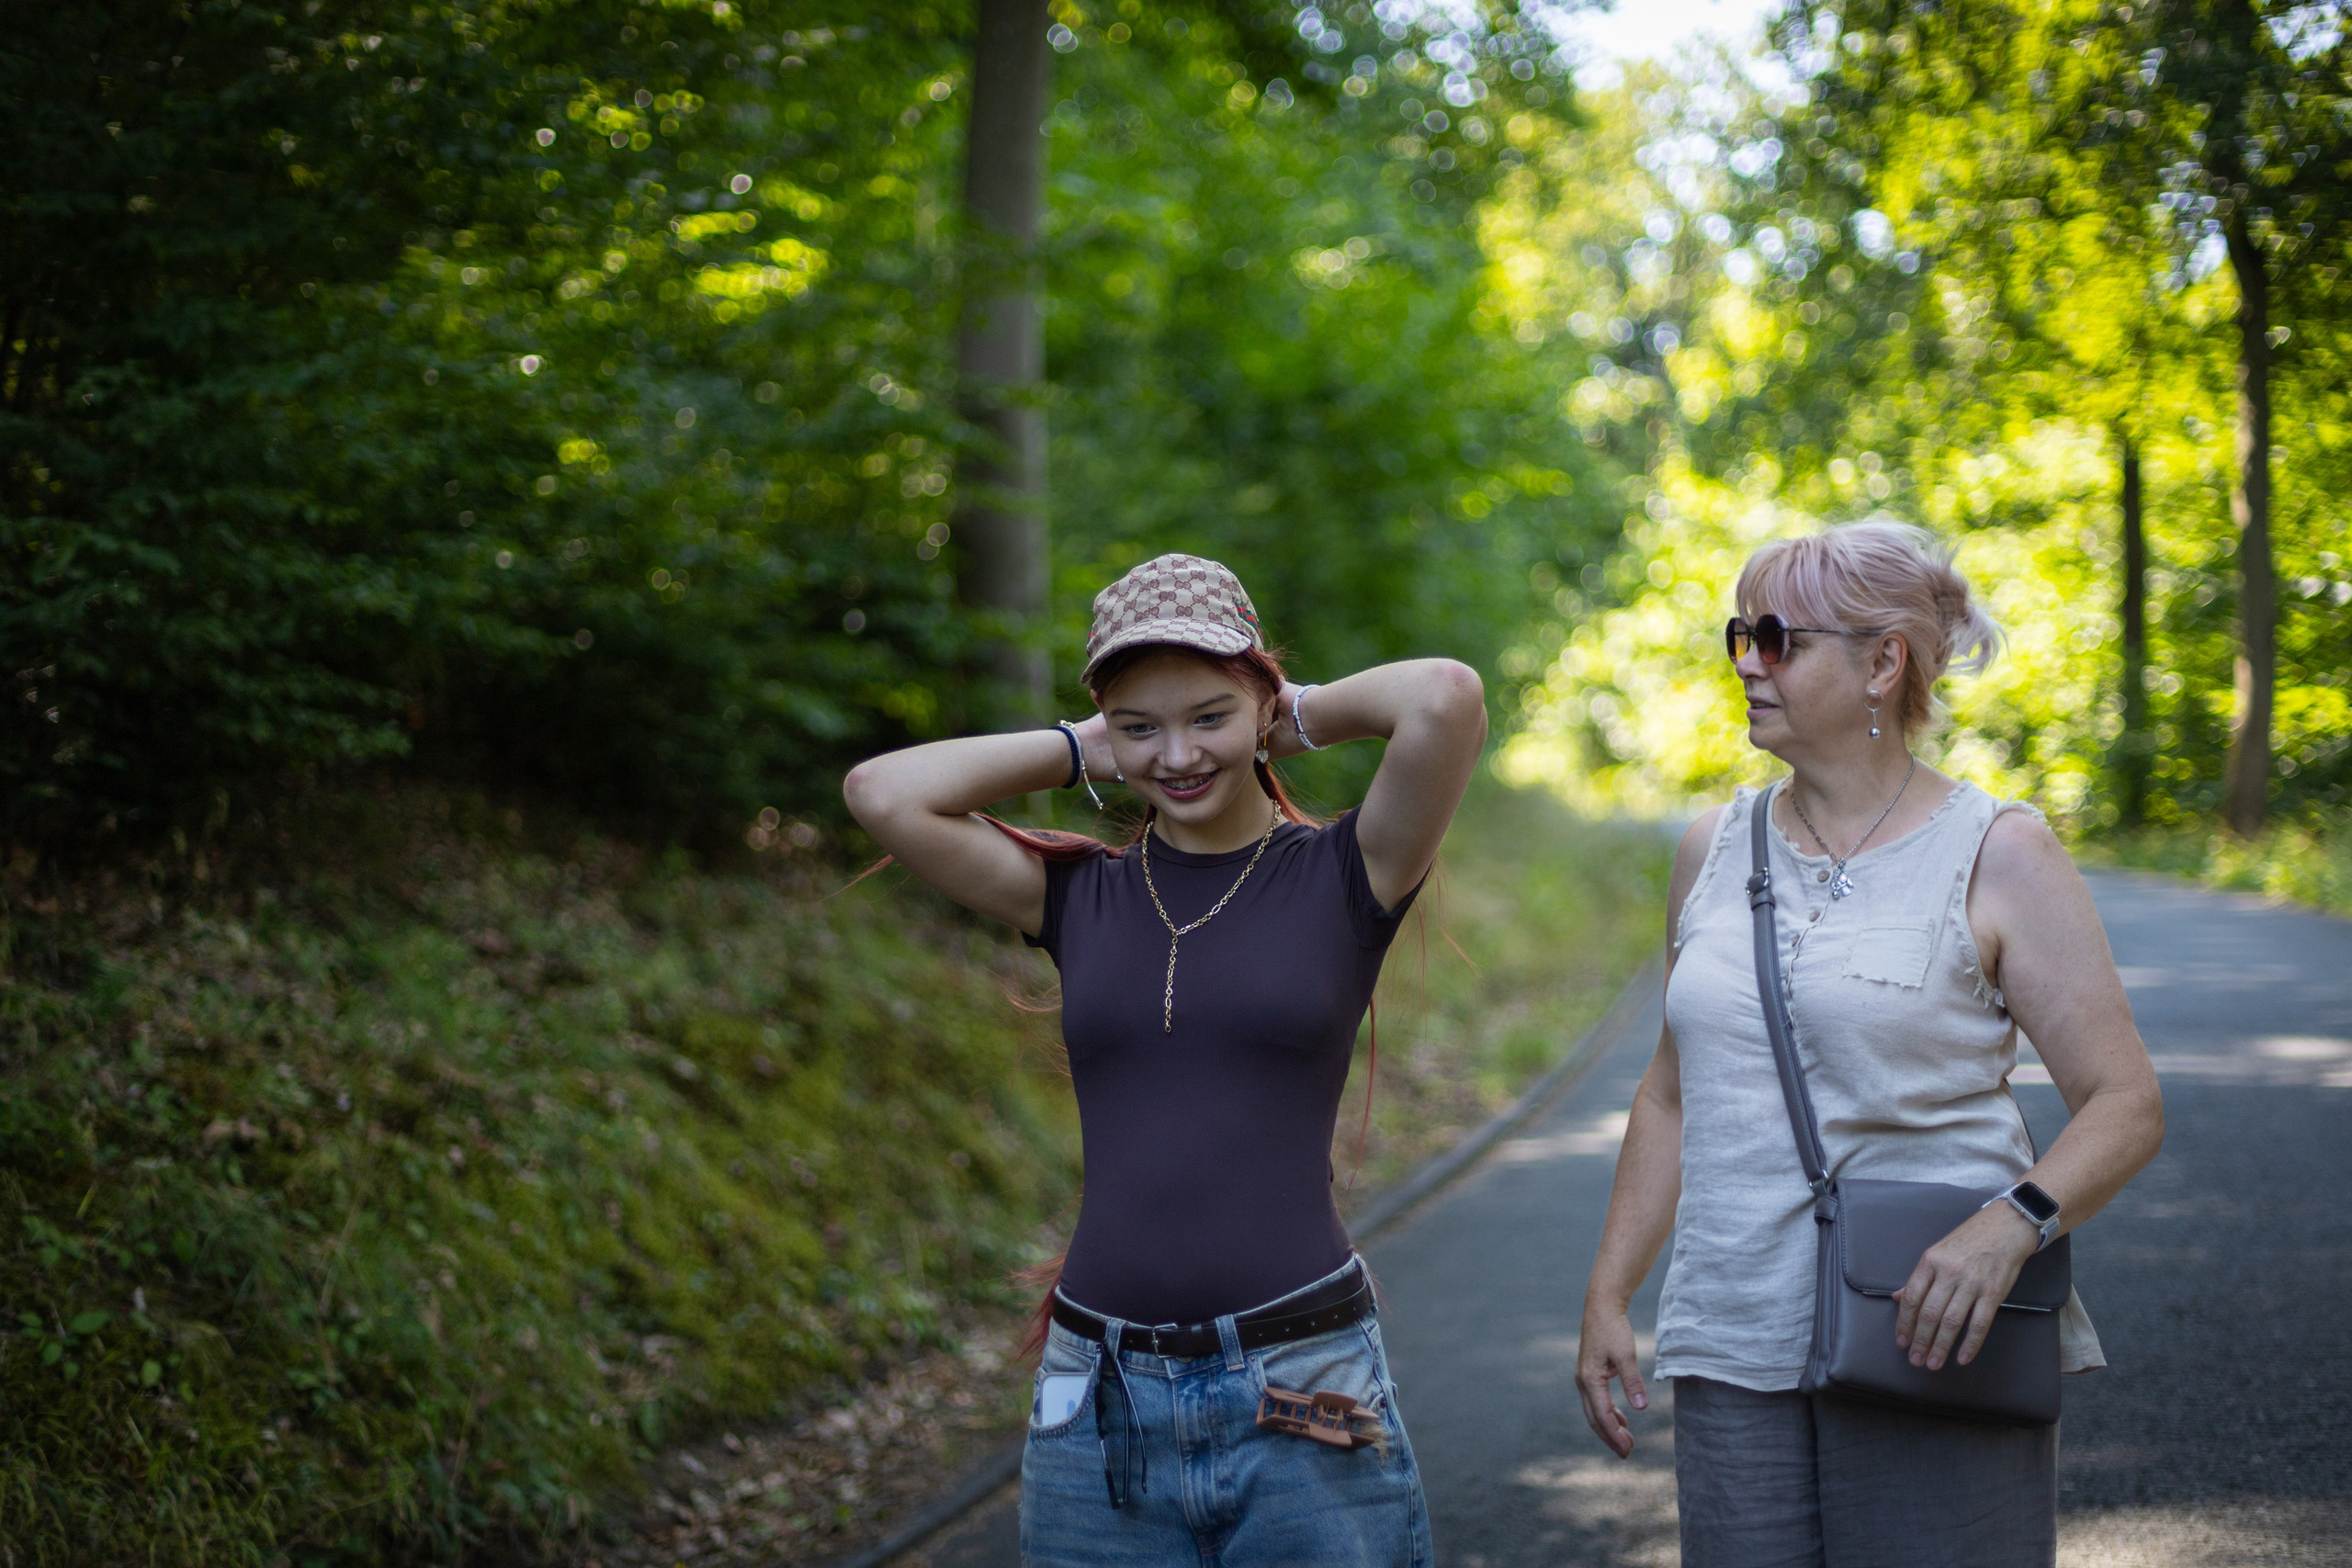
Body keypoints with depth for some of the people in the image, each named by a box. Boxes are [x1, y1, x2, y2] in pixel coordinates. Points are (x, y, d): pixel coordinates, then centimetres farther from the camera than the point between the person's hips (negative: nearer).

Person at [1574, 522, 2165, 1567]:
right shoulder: (1715, 851, 11)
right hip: (1732, 1352, 4)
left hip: (1924, 1345, -4)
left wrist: (2009, 1226, -24)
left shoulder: (1995, 855, -4)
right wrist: (1609, 1294, 13)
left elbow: (2126, 1106, -7)